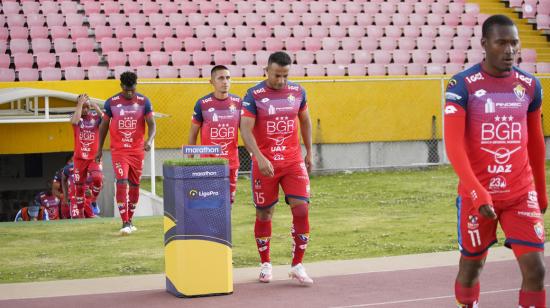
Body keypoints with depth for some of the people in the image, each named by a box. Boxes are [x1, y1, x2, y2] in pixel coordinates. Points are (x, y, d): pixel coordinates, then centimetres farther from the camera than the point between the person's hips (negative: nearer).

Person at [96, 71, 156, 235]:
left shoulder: (144, 102, -1)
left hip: (137, 150, 2)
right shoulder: (111, 103, -1)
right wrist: (99, 149, 10)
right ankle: (125, 223, -16)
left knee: (134, 185, 10)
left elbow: (152, 124, -4)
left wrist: (149, 140, -24)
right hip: (118, 151, -2)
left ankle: (130, 220, 25)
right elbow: (104, 126, 8)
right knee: (121, 183, -15)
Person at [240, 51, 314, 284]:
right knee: (264, 213, 7)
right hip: (264, 163, -2)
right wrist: (259, 157, -28)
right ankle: (265, 264, 24)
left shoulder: (298, 92, 3)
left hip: (293, 161, 2)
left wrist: (309, 153, 19)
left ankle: (297, 265, 1)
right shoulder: (254, 95, -9)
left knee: (301, 208, -9)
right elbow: (245, 129, -16)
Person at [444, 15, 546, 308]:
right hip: (476, 195, -2)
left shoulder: (530, 86, 3)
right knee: (471, 266, 12)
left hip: (522, 195, 3)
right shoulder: (462, 85, -10)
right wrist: (477, 193, -26)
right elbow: (453, 145, -16)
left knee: (535, 269, -6)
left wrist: (541, 191, 20)